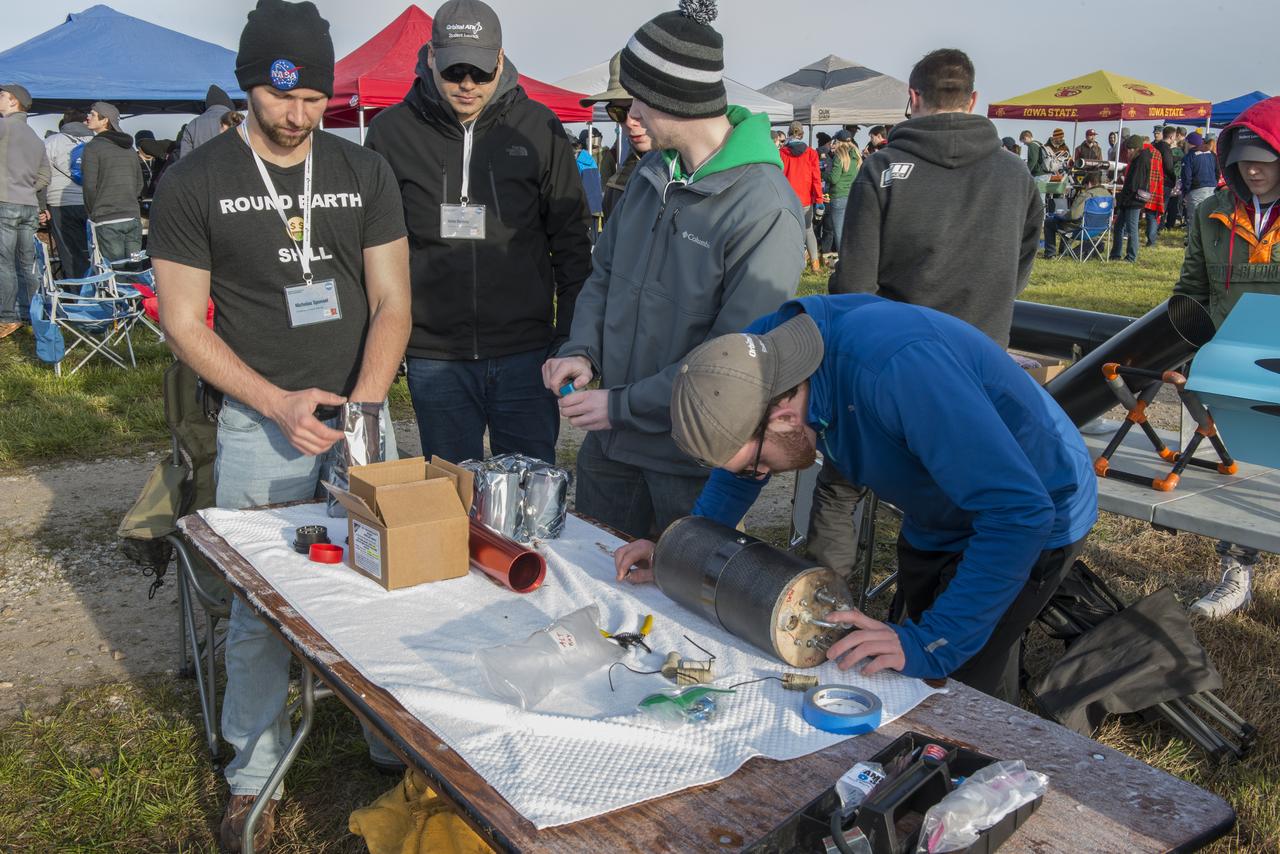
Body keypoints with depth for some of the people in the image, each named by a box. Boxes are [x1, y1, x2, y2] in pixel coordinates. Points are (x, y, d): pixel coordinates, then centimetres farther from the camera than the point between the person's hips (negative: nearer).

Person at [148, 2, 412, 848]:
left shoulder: (365, 173, 3)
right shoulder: (195, 183, -3)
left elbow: (392, 303, 2)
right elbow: (184, 322, -3)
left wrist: (360, 406, -13)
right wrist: (278, 405, -14)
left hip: (362, 410, 2)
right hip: (259, 425, -2)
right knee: (260, 610, 4)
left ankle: (400, 748, 26)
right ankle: (255, 776, 24)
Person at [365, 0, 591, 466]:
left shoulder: (539, 128, 1)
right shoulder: (391, 131, 2)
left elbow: (572, 241, 5)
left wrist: (571, 336, 1)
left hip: (524, 354, 0)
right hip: (433, 358, 1)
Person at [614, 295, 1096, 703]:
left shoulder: (900, 370, -42)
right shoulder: (761, 348, -17)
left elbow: (1022, 512, -41)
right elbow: (738, 448, 3)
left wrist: (932, 644, -43)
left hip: (1039, 519, -8)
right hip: (938, 521, 8)